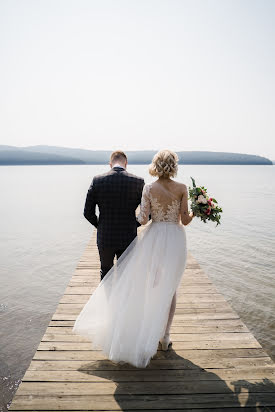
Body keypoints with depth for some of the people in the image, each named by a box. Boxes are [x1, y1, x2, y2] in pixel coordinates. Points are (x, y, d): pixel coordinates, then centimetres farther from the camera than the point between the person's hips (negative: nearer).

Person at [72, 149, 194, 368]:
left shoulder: (149, 188, -8)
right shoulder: (182, 188, -7)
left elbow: (143, 218, -10)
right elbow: (185, 220, -6)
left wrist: (136, 219, 13)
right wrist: (195, 212, 15)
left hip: (154, 239, 0)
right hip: (175, 239, 1)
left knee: (147, 286, 13)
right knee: (169, 288, 13)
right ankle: (165, 337, 24)